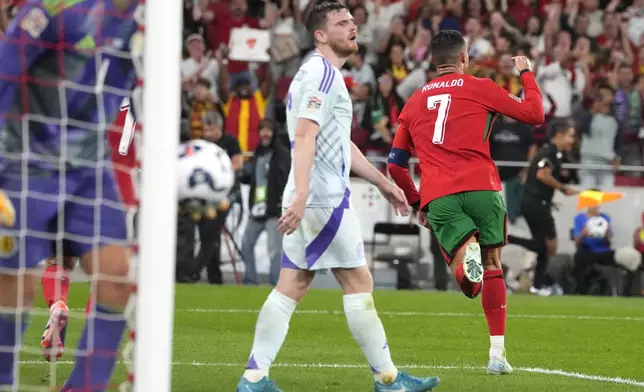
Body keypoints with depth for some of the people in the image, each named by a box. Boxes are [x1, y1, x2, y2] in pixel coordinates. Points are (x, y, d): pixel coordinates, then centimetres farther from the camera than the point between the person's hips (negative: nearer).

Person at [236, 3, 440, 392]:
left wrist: (383, 183, 32)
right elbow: (304, 136, -23)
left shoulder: (324, 74, 21)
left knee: (291, 287, 6)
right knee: (359, 284, -3)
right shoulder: (322, 74, -12)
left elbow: (343, 144, 30)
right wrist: (300, 195, -32)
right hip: (325, 199, -10)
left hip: (308, 200, 10)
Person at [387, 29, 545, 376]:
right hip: (480, 188, -2)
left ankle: (465, 255, -40)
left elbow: (395, 164, 23)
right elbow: (535, 114, 12)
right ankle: (497, 354, 7)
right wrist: (526, 74, 27)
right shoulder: (480, 88, 9)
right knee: (492, 266, 13)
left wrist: (415, 202, 34)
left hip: (437, 197, 2)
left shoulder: (414, 102, 21)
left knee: (470, 283, -2)